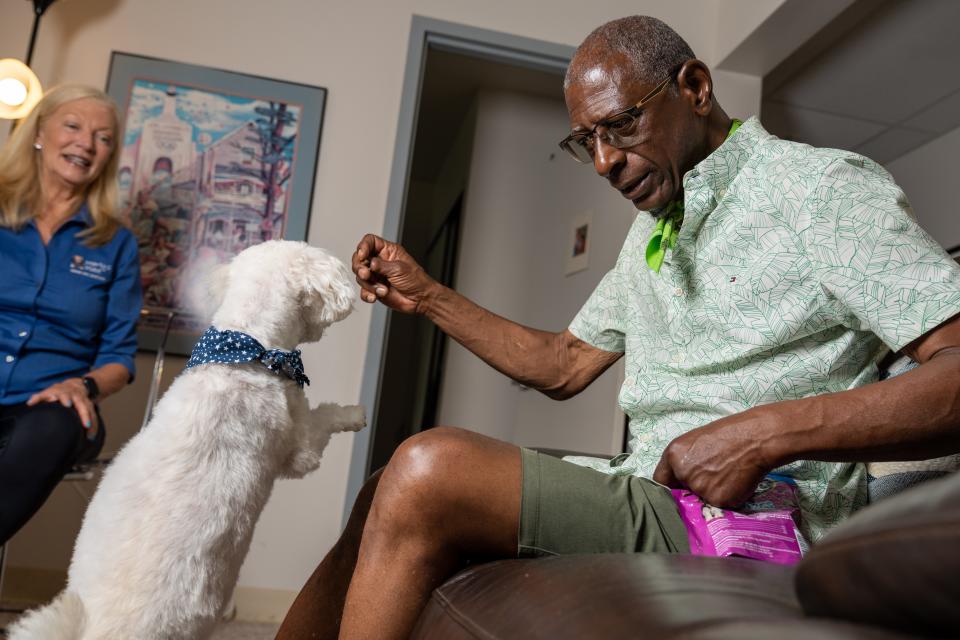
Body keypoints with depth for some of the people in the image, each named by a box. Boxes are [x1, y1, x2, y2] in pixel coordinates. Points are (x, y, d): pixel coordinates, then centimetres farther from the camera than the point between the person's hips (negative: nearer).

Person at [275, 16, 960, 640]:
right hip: (648, 490, 8)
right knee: (389, 496, -2)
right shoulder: (650, 233, 20)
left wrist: (768, 431, -25)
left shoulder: (825, 186, -4)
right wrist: (426, 295, 15)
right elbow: (564, 366, 22)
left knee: (429, 470, -24)